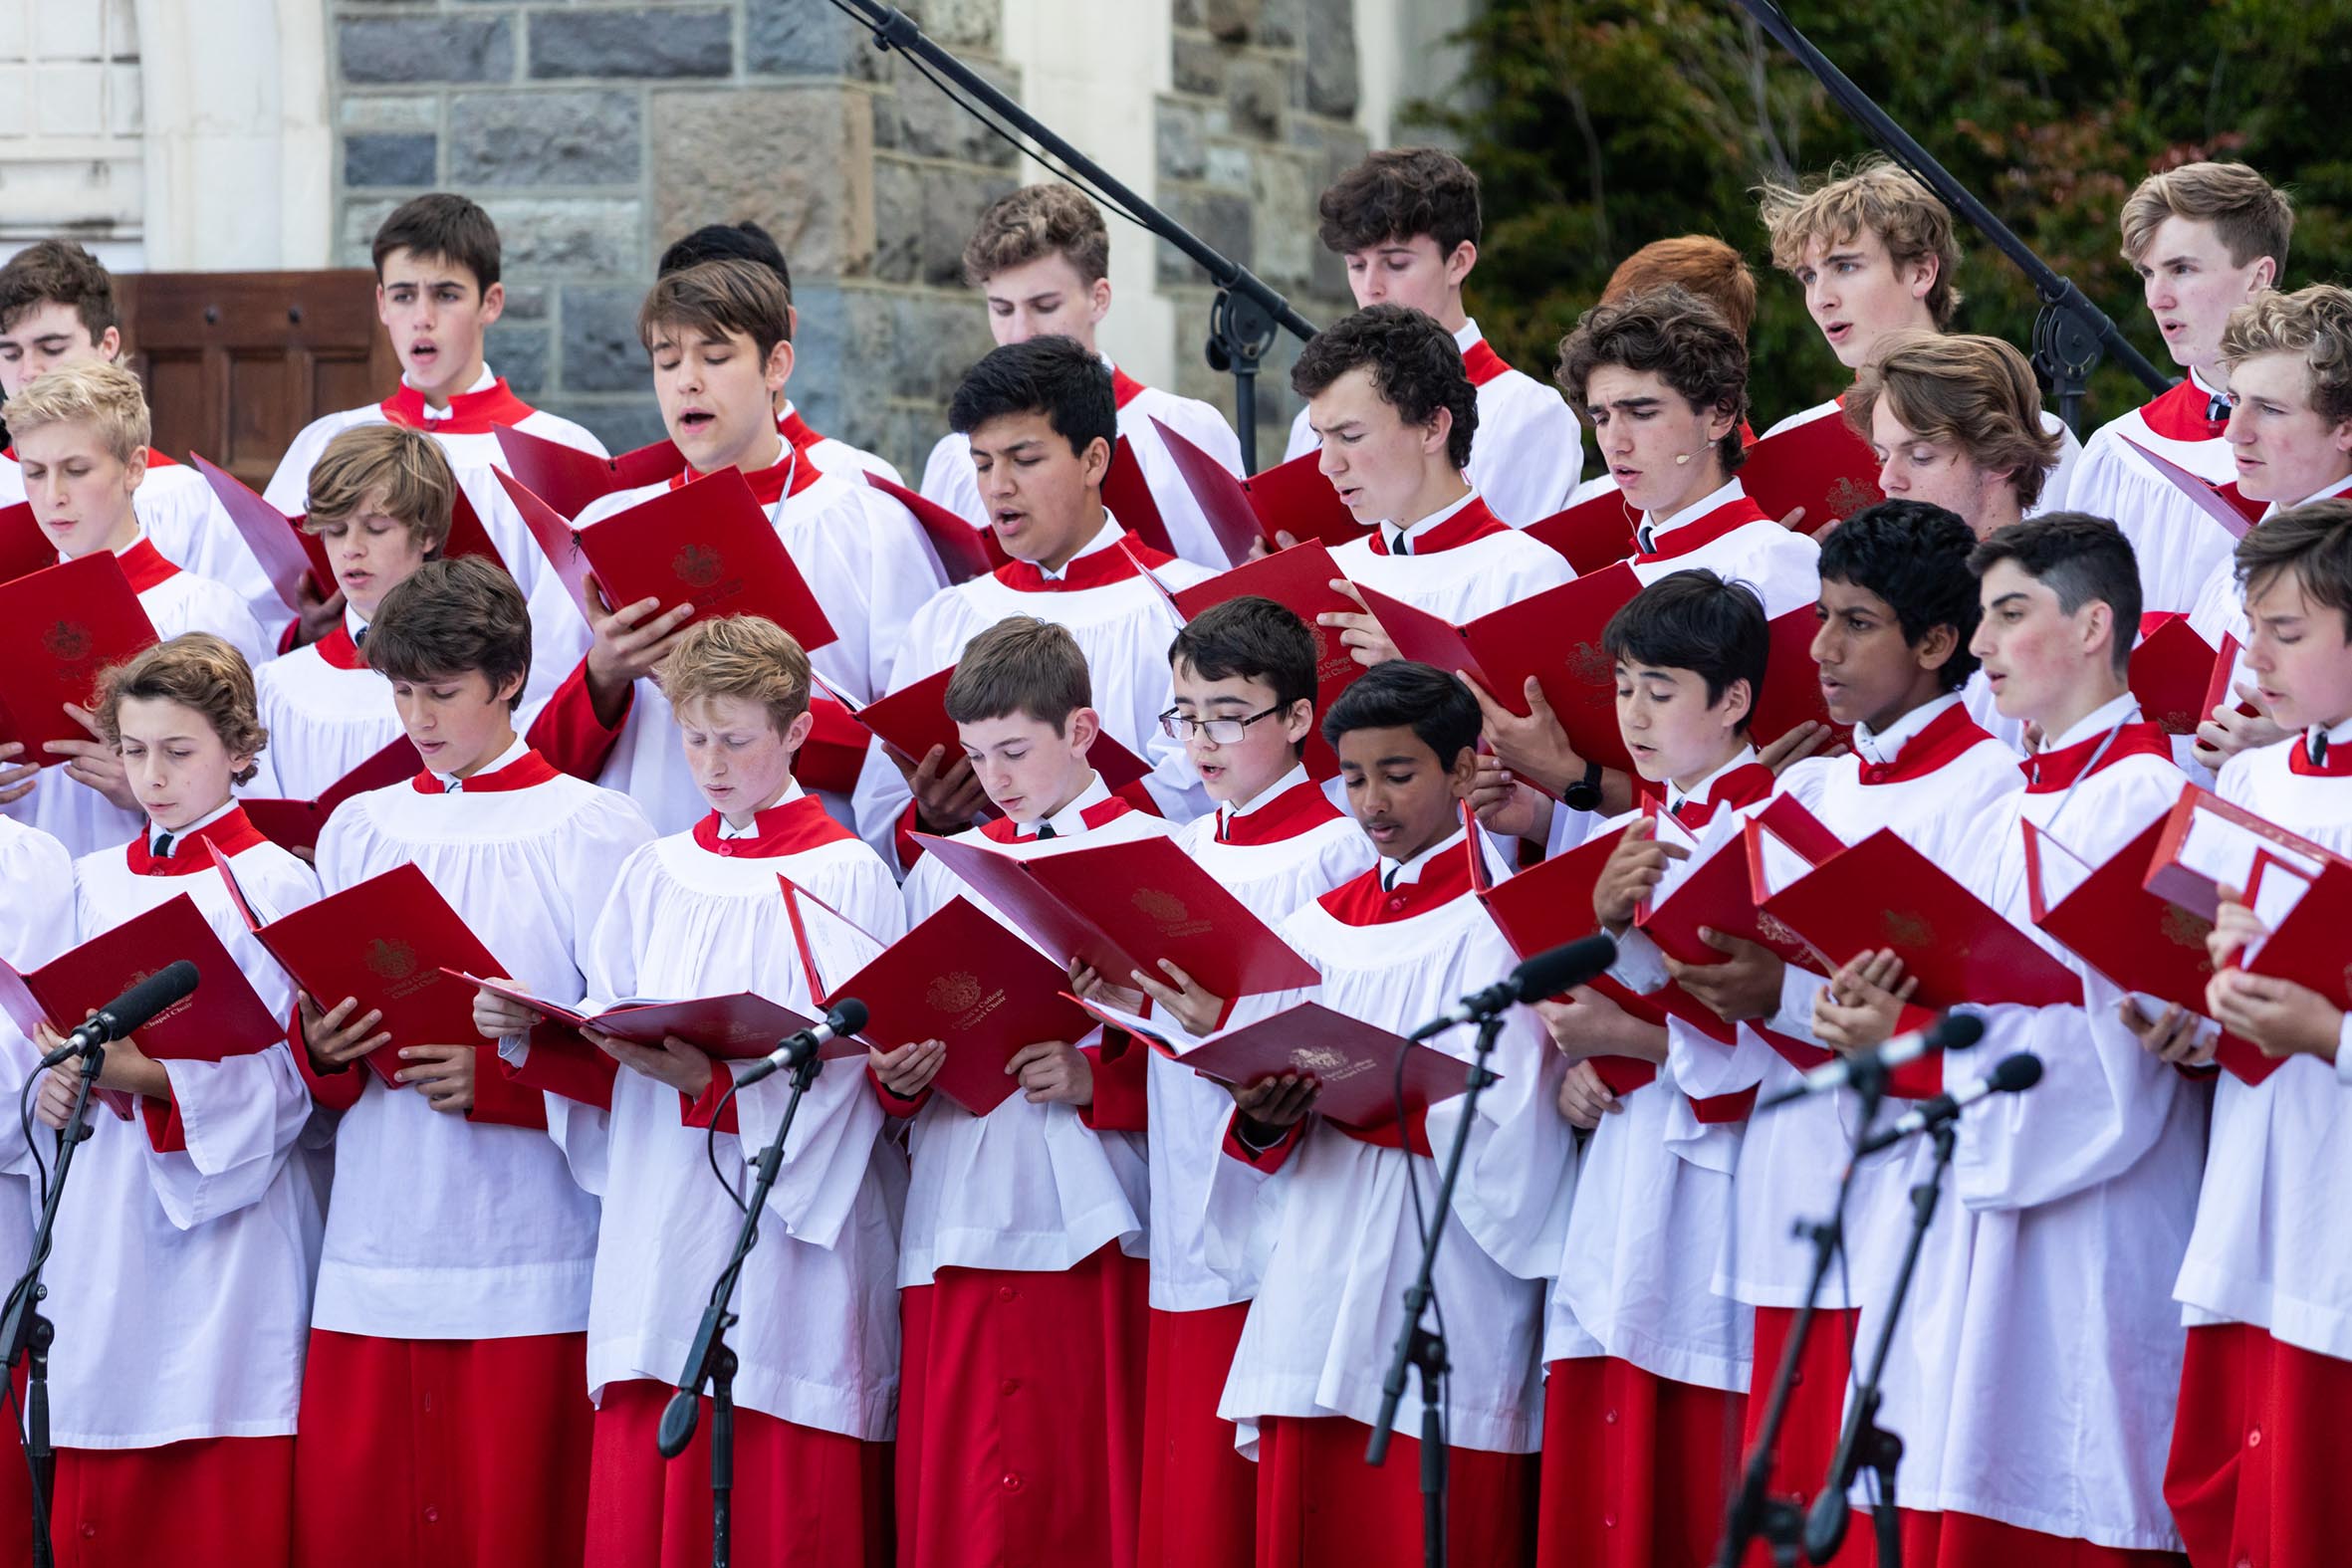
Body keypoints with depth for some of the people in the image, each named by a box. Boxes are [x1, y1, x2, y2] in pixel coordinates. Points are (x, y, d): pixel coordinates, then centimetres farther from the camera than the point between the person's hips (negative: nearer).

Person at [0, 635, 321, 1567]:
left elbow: (280, 1085, -9)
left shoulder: (274, 887, -2)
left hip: (223, 1229, -5)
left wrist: (155, 1078, -23)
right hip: (101, 1239, 5)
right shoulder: (94, 884, 15)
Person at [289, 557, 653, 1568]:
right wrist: (323, 1052, -5)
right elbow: (318, 1014, 18)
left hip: (530, 1265, -4)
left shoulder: (591, 831, 0)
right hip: (374, 1256, 4)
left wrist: (499, 1077, -17)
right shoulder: (360, 830, 14)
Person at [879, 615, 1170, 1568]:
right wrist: (897, 1078, -3)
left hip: (1090, 1228, -4)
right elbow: (906, 1025, 18)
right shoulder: (948, 867, 18)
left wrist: (1095, 1079, -18)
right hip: (956, 1223, 4)